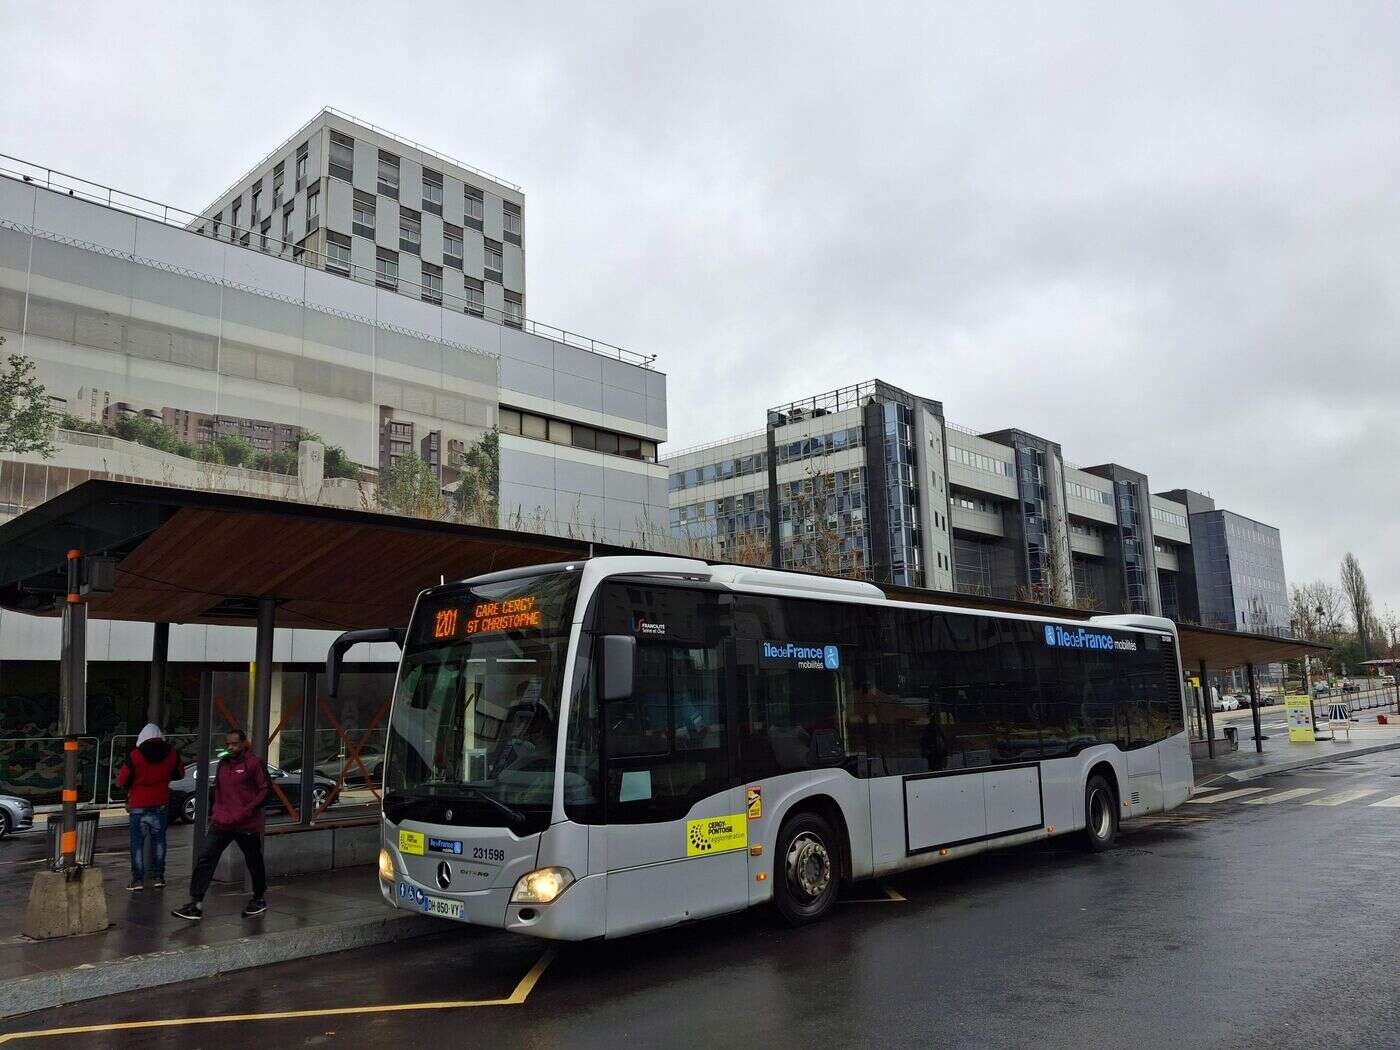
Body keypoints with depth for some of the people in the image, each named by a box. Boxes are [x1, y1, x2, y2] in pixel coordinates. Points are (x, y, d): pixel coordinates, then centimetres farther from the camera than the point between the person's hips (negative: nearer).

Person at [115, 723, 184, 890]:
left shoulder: (135, 756, -13)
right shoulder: (171, 753, -3)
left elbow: (121, 781, -8)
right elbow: (180, 773, 13)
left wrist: (132, 785, 12)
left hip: (139, 806, -3)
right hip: (161, 805, 3)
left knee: (137, 842, 6)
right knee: (158, 840, 13)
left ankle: (138, 880, 5)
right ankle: (159, 877, 15)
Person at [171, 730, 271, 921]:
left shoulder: (254, 763, -9)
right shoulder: (223, 763, 12)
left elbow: (266, 788, -12)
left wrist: (248, 810, -19)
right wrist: (216, 812, 15)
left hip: (247, 825, -6)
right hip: (221, 823, 6)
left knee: (254, 863, 9)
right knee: (205, 860, -6)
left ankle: (258, 900, 27)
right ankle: (196, 904, -3)